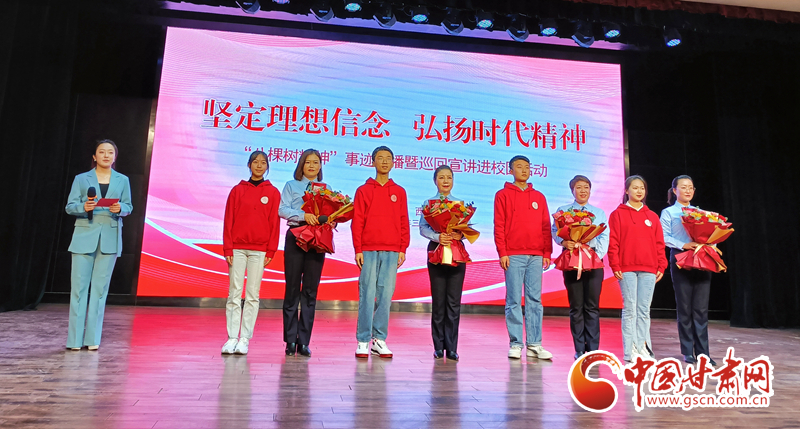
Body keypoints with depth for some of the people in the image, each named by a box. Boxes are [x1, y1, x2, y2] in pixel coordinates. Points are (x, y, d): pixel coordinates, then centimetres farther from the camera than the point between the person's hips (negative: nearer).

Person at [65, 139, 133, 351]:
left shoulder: (122, 180, 10)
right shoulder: (81, 179, 6)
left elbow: (129, 206, 8)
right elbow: (70, 206, 3)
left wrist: (120, 208, -14)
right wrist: (84, 207, -18)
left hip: (110, 239, 1)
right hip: (84, 237, -1)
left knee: (100, 288, 3)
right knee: (79, 286, -2)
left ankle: (93, 338, 9)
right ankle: (75, 339, 6)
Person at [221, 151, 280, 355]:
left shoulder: (273, 193, 7)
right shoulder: (237, 190, 9)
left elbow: (275, 223, 3)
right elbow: (229, 220, 6)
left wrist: (271, 251, -3)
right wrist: (227, 248, -2)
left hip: (259, 250, -1)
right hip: (237, 248, 1)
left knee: (253, 294, 1)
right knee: (234, 292, 0)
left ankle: (245, 339, 6)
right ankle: (232, 337, 4)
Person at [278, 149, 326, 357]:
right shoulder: (291, 186, 10)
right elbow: (282, 209, -4)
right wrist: (303, 215, -19)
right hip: (296, 238, -1)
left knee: (310, 291, 2)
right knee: (292, 289, 0)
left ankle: (304, 342, 8)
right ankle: (290, 341, 8)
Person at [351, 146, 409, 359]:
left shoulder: (399, 192, 13)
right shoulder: (363, 190, 8)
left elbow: (404, 222, 11)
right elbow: (357, 222, 3)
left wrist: (403, 249, 3)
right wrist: (358, 249, -5)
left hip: (392, 251, 2)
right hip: (368, 250, -2)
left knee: (386, 295, 2)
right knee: (367, 295, -2)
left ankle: (380, 339, 10)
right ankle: (363, 341, 4)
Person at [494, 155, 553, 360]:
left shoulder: (539, 197, 16)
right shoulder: (503, 195, 6)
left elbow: (546, 226, 13)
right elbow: (499, 226, -1)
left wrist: (547, 252, 6)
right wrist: (502, 253, -8)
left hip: (536, 256, 3)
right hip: (513, 255, -3)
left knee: (535, 300, 2)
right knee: (514, 300, -2)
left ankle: (534, 344, 7)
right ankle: (516, 344, 4)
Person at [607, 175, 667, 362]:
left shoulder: (652, 216, 14)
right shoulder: (617, 214, 4)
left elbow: (659, 243, 12)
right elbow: (613, 242, -2)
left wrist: (661, 266, 4)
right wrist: (615, 266, -9)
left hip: (649, 269, 3)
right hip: (627, 268, -3)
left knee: (644, 310, 6)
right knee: (630, 309, -3)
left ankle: (642, 347, 12)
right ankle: (630, 351, 1)